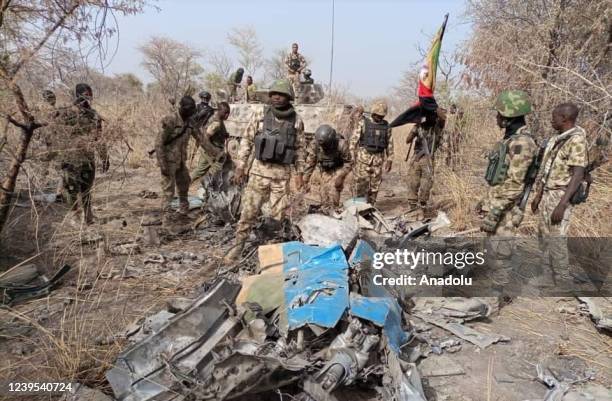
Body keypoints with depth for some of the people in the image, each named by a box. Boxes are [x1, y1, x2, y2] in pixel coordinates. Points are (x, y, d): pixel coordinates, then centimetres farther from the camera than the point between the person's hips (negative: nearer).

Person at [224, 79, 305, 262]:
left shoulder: (296, 121, 1)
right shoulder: (260, 116, -2)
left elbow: (299, 148, 9)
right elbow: (246, 141, 2)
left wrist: (299, 173, 6)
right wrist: (240, 166, -3)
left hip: (282, 174, 1)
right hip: (259, 171, -1)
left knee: (278, 214, 7)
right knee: (249, 211, 0)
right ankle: (238, 245, 14)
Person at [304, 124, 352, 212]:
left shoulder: (341, 144, -30)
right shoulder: (316, 143, -21)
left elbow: (348, 163, -17)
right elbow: (311, 161, -8)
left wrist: (340, 176, -27)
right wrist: (306, 178, -8)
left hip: (338, 170, -3)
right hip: (325, 171, 3)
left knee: (333, 189, -18)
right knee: (323, 191, -3)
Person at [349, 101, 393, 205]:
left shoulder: (386, 126, 9)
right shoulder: (363, 123, -1)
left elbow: (390, 144, 13)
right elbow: (354, 140, -3)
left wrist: (389, 160, 10)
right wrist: (352, 157, -8)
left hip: (378, 159, 3)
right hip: (363, 157, -3)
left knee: (375, 185, 5)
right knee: (361, 183, -7)